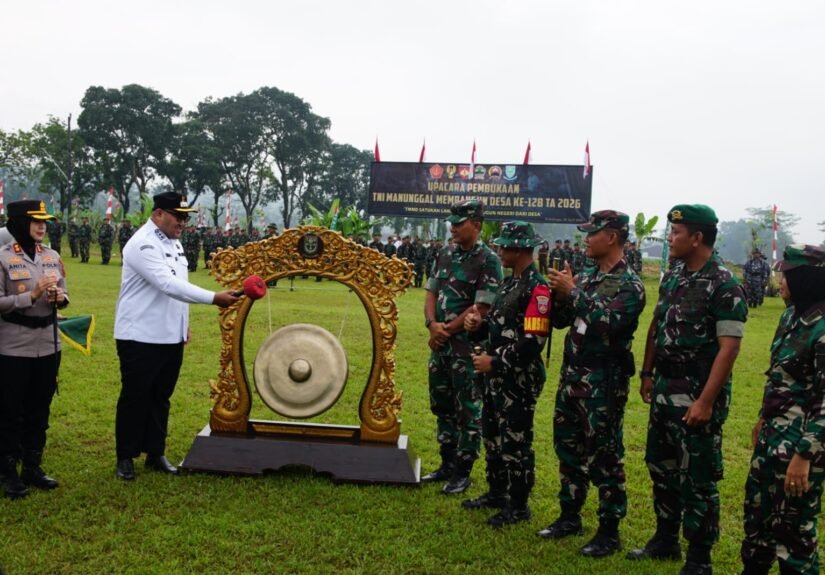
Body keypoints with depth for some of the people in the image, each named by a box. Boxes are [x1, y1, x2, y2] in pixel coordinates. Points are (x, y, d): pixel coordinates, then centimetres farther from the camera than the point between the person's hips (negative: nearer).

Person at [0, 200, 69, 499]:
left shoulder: (52, 256, 7)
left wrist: (60, 297, -8)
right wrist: (32, 295, -22)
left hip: (48, 346, 6)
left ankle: (33, 467, 27)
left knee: (39, 410, 14)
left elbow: (64, 296, 15)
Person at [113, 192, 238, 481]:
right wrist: (215, 298, -34)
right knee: (134, 399, 4)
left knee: (160, 398, 15)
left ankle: (156, 453, 26)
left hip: (171, 336, 8)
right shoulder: (143, 244, -18)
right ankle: (125, 457, 17)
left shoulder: (174, 242, 10)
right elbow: (169, 285, -30)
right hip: (140, 337, -8)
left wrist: (184, 325, 15)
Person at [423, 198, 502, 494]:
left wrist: (446, 331, -11)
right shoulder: (445, 254, 9)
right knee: (442, 406, 16)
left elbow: (481, 308, -16)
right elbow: (431, 293, 10)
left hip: (468, 345, -7)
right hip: (440, 344, 7)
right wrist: (432, 324, -8)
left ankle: (462, 472, 14)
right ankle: (447, 464, 30)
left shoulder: (488, 261, -12)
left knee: (468, 411, 3)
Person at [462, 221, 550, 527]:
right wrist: (478, 324, -1)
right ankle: (497, 492, 34)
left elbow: (533, 341, -25)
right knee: (492, 435, 19)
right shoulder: (509, 282, 11)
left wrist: (495, 362, -21)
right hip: (496, 375, 10)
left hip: (520, 379, -10)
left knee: (515, 441, 2)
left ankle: (518, 505, 16)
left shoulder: (537, 288, -19)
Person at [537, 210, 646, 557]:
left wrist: (573, 292, -21)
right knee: (568, 448, 15)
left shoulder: (629, 284, -11)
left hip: (604, 381, -8)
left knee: (604, 456, 0)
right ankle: (570, 516, 30)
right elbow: (559, 321, 14)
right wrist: (559, 295, -5)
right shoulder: (586, 277, 11)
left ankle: (609, 531, 12)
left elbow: (608, 322, -27)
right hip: (572, 375, 8)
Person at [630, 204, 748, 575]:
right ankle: (665, 540, 35)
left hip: (698, 396, -8)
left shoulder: (724, 286, -16)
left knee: (697, 479, 3)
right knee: (661, 467, 18)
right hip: (665, 390, 8)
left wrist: (706, 401, -23)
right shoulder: (672, 276, 8)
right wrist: (647, 373, 12)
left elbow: (729, 347, -20)